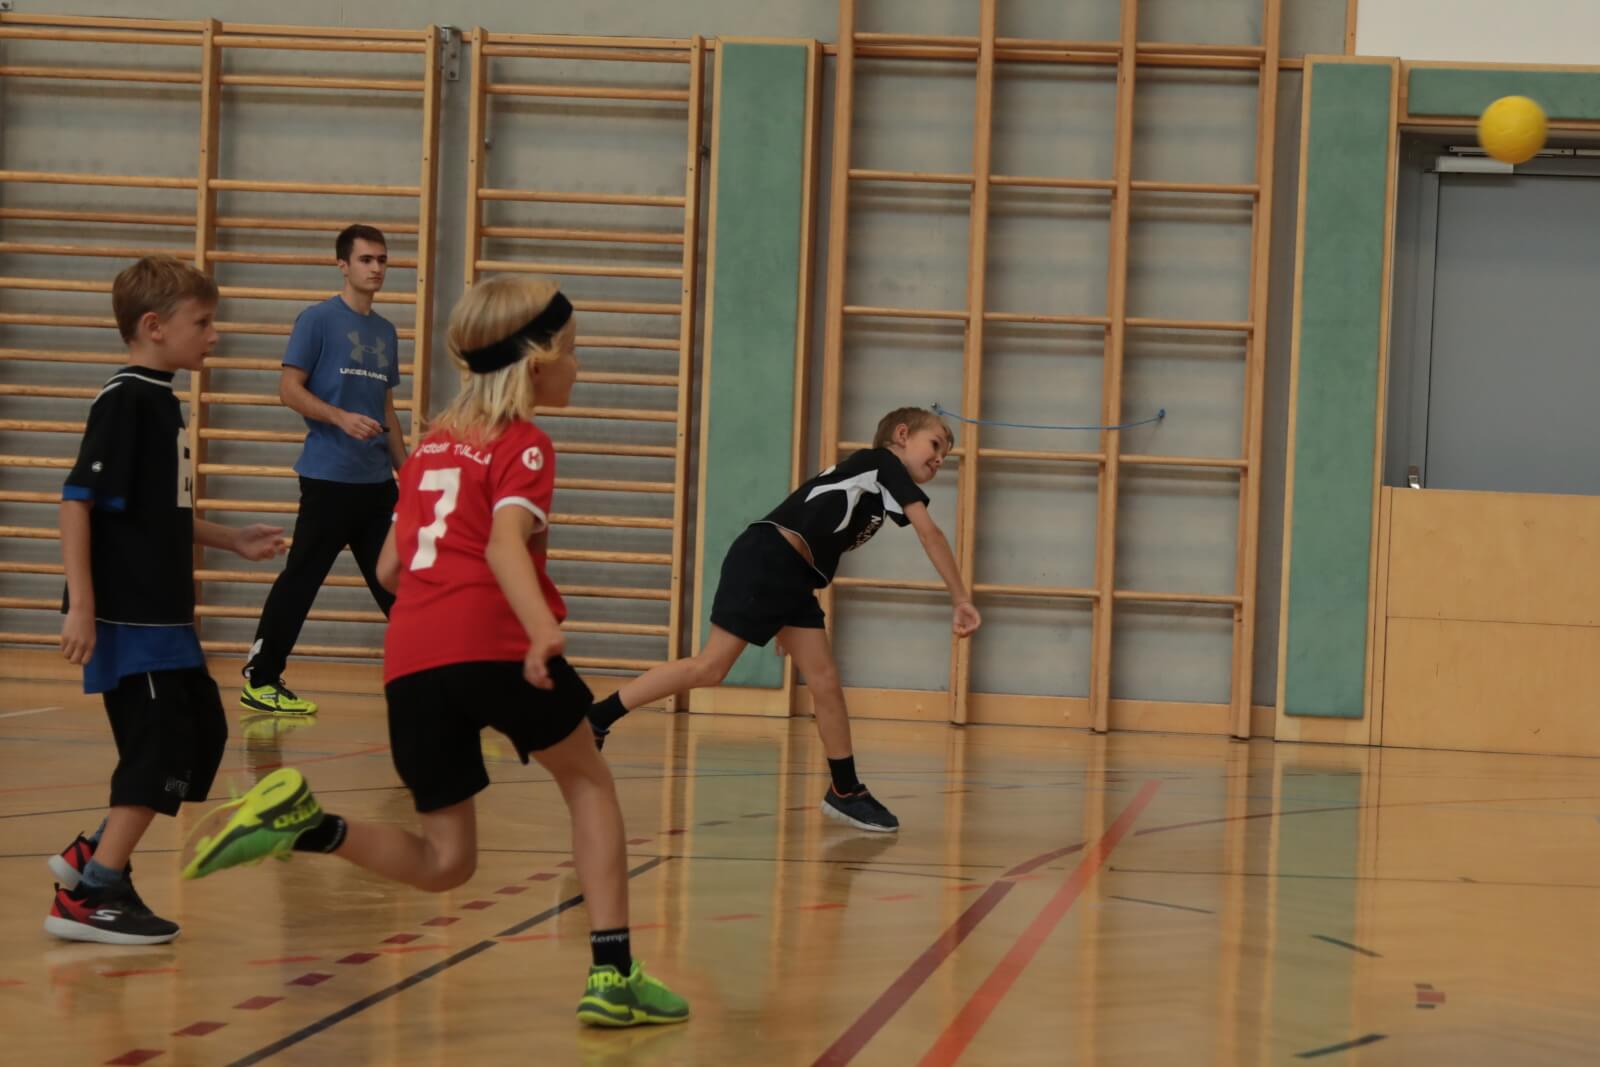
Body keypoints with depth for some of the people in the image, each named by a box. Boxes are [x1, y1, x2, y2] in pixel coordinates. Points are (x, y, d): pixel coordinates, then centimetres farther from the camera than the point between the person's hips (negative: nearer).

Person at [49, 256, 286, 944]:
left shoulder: (159, 401, 14)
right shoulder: (125, 401, -15)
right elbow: (77, 501, -20)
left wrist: (234, 542, 23)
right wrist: (80, 605, -24)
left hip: (163, 617, 10)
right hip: (127, 618, -10)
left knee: (201, 733, 15)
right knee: (161, 747, -9)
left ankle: (94, 856, 22)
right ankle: (89, 896, -2)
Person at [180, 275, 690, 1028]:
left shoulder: (433, 442, 25)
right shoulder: (523, 445, 4)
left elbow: (389, 568, 27)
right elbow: (506, 545, -15)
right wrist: (543, 628, -31)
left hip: (410, 660, 5)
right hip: (495, 644, -5)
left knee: (444, 863, 12)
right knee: (588, 783, 18)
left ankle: (303, 824, -12)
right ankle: (613, 975, 10)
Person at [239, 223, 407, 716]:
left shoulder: (386, 331, 15)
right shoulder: (318, 319, -4)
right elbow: (289, 388, -8)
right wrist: (342, 418, -22)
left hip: (377, 481, 6)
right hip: (328, 476, -6)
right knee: (301, 578, -3)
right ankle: (260, 679, 5)